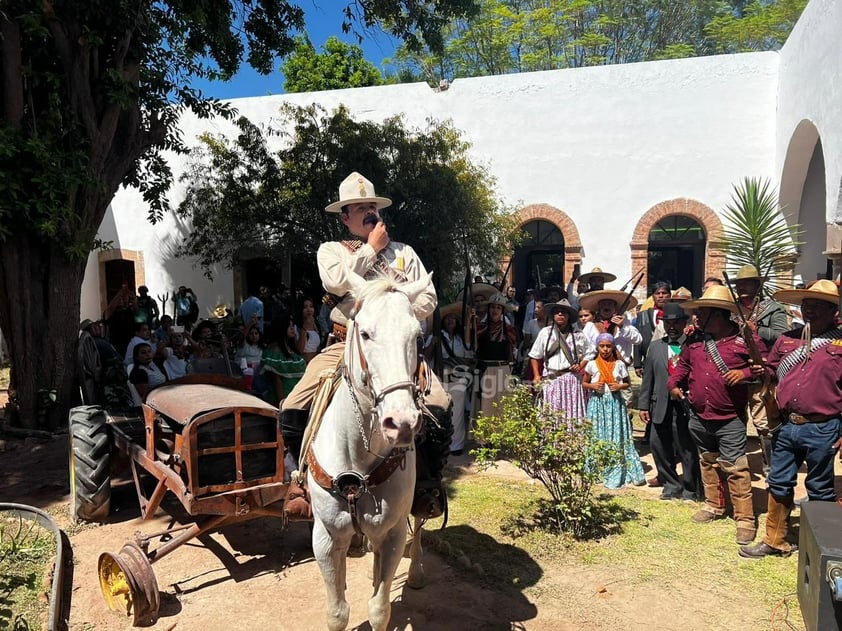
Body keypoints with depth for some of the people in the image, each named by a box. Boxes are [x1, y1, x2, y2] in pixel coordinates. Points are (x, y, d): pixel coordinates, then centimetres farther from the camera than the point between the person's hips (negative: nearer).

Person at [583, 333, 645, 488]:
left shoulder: (619, 364, 1)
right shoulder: (592, 364, 1)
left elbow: (628, 383, 10)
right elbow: (584, 383, 9)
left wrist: (620, 386, -10)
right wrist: (592, 386, -11)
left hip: (615, 403, 0)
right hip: (597, 403, 0)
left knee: (617, 437, 0)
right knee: (598, 437, 5)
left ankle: (616, 473, 8)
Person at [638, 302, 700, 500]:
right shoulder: (655, 347, 10)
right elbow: (647, 378, 9)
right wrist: (643, 405, 7)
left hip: (686, 407, -4)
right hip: (661, 407, 4)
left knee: (687, 449, 4)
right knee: (659, 446, 9)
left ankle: (691, 489, 22)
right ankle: (672, 485, 27)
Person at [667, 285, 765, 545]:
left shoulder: (746, 339, -10)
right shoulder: (695, 340, 5)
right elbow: (683, 365, 19)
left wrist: (746, 372, -19)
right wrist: (673, 384, 4)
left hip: (730, 419, -6)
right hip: (698, 418, 6)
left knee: (736, 469, -4)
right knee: (707, 463, 19)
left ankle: (745, 519, 7)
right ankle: (714, 505, 36)